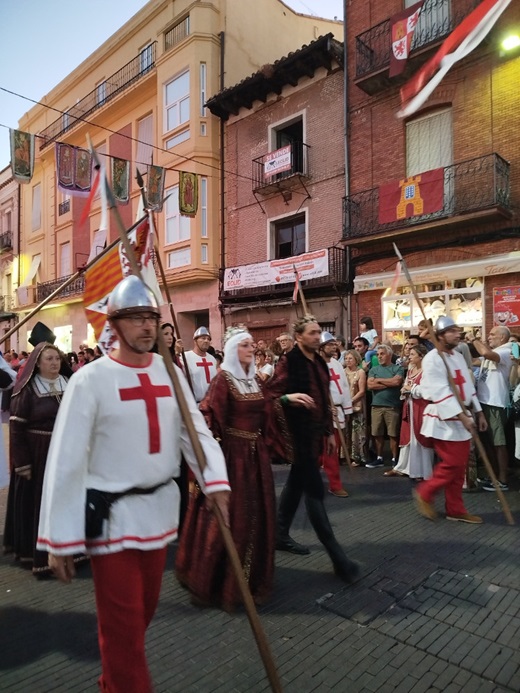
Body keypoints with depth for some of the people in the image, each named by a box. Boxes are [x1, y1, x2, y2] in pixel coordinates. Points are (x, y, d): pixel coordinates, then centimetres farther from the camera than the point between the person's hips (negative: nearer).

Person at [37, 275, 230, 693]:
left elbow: (197, 431, -3)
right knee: (123, 623, 5)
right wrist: (60, 539, -12)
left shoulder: (170, 372, 0)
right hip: (112, 514, -5)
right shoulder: (91, 379, -14)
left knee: (144, 611, 24)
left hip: (159, 508, 6)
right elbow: (67, 459, -13)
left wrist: (216, 481, -20)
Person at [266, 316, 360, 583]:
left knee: (297, 482, 18)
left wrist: (329, 431, 18)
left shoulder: (319, 362, 11)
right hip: (298, 431, -8)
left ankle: (281, 534, 34)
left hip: (314, 430, 8)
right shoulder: (288, 361, -12)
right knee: (314, 489, -5)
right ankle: (337, 556, 0)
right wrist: (289, 397, -35)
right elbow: (271, 394, -16)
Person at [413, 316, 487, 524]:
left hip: (461, 419, 8)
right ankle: (424, 493, 13)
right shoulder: (432, 358, -15)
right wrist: (462, 416, -24)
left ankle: (456, 510, 21)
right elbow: (440, 392, -22)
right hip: (444, 420, -8)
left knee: (459, 467, 11)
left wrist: (478, 413, 13)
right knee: (451, 465, -8)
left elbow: (468, 386, 17)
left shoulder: (459, 357, 13)